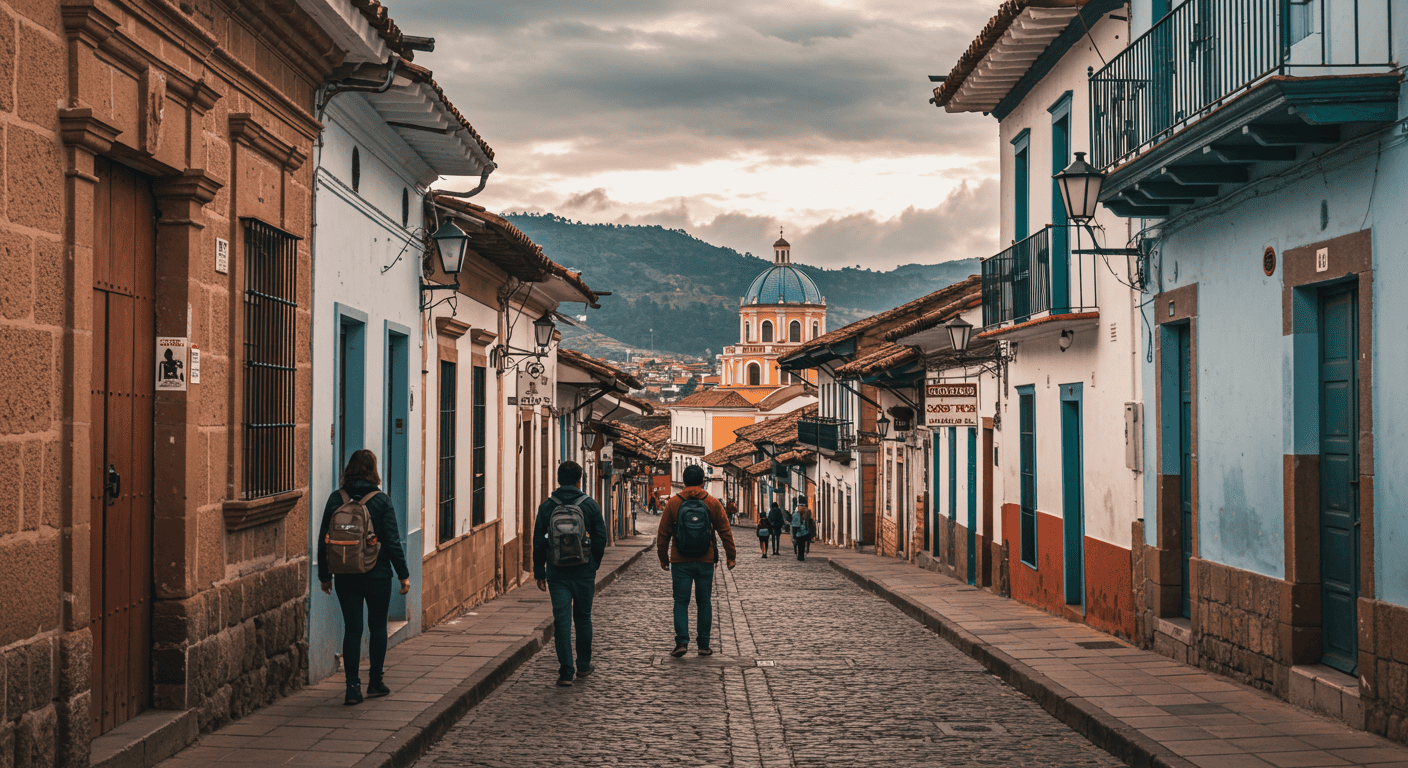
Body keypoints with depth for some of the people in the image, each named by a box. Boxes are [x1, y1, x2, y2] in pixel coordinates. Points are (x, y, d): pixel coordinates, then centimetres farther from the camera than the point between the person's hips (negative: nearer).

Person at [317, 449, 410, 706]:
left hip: (345, 577, 2)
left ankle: (353, 687, 0)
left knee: (352, 629, 5)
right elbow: (392, 541, -9)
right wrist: (403, 574, 0)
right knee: (377, 626, 13)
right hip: (377, 576, -2)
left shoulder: (336, 499, -1)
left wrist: (325, 575, 13)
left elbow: (324, 540, 3)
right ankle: (375, 682, 20)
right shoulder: (381, 501, -9)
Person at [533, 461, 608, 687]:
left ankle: (566, 671, -6)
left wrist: (539, 572, 6)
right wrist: (594, 565, 13)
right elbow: (601, 539, -1)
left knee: (561, 621, -1)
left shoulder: (546, 507, -1)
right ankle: (583, 665, 24)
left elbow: (539, 542, -1)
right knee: (583, 618, 16)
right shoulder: (590, 505, -2)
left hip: (557, 572, 0)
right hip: (583, 571, 0)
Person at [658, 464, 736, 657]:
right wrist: (731, 556, 10)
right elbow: (725, 531, 2)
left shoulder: (673, 503, 0)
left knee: (681, 602, 5)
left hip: (680, 561, -1)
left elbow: (663, 534, 3)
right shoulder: (712, 503, 1)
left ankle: (682, 641, -8)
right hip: (705, 561, 1)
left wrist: (663, 558, 12)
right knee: (704, 602, 9)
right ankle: (704, 645, 9)